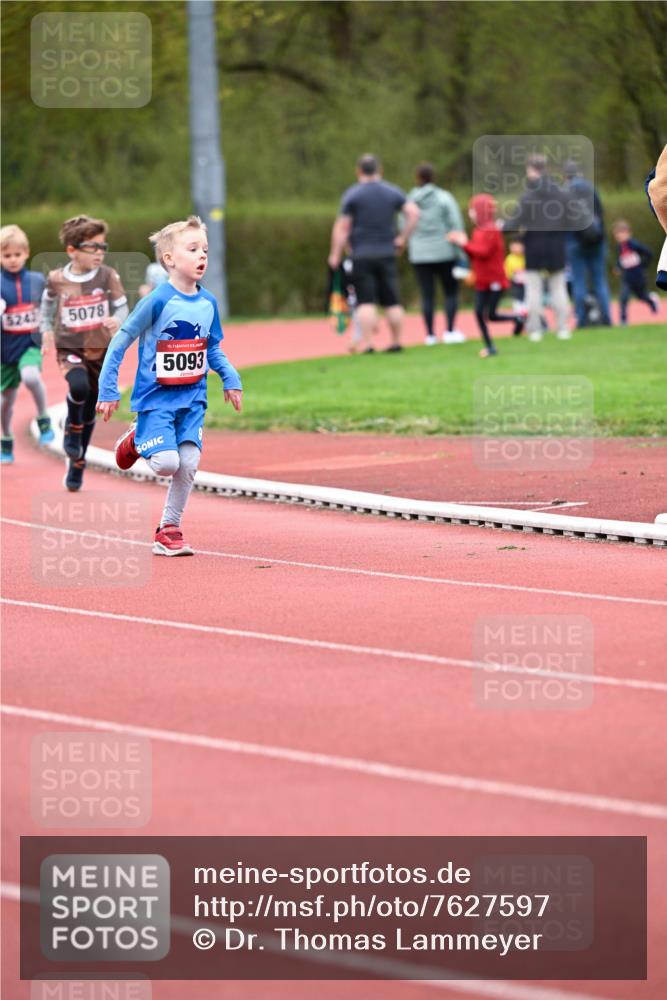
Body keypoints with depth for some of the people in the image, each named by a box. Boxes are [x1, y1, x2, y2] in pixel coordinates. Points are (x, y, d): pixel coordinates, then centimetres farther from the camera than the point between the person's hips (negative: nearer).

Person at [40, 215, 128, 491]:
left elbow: (122, 307, -1)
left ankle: (77, 465, 31)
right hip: (69, 348, -2)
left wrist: (117, 320, -23)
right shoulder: (57, 279, -7)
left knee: (90, 411, 12)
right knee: (79, 386, -33)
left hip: (101, 350, 2)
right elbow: (47, 303, 15)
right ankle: (72, 428, -1)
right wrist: (47, 330, 6)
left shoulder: (107, 276, -8)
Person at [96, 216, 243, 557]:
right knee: (167, 463, -15)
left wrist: (230, 379, 2)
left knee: (189, 464, -3)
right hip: (155, 397, -5)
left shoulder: (208, 303, 3)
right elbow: (120, 342, -9)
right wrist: (108, 390, -10)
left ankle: (169, 529, 13)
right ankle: (136, 440, 18)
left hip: (192, 398, 5)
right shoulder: (157, 301, -15)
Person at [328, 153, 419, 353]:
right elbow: (414, 213, -1)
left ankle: (367, 343, -12)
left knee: (366, 301, -5)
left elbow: (342, 228, -6)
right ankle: (396, 341, 10)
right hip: (386, 253, 3)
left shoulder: (352, 194, -3)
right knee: (392, 301, 8)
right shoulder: (392, 192, 7)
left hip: (362, 255, -3)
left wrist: (335, 254, -1)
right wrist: (402, 238, 6)